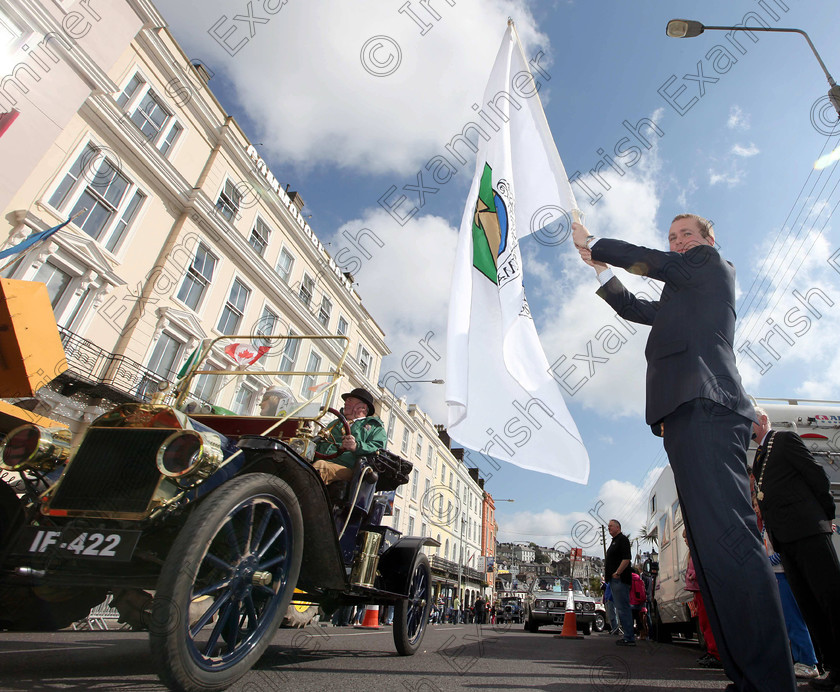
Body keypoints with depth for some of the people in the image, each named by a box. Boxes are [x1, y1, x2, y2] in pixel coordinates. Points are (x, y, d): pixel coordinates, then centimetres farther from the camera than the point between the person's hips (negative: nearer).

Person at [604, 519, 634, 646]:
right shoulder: (614, 541, 21)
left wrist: (617, 573, -20)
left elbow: (626, 559, -19)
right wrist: (606, 567, 14)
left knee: (623, 608, -8)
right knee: (621, 608, 13)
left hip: (620, 579, -10)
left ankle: (629, 639, -3)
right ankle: (628, 636, 19)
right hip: (614, 580, 10)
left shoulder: (622, 539, -9)